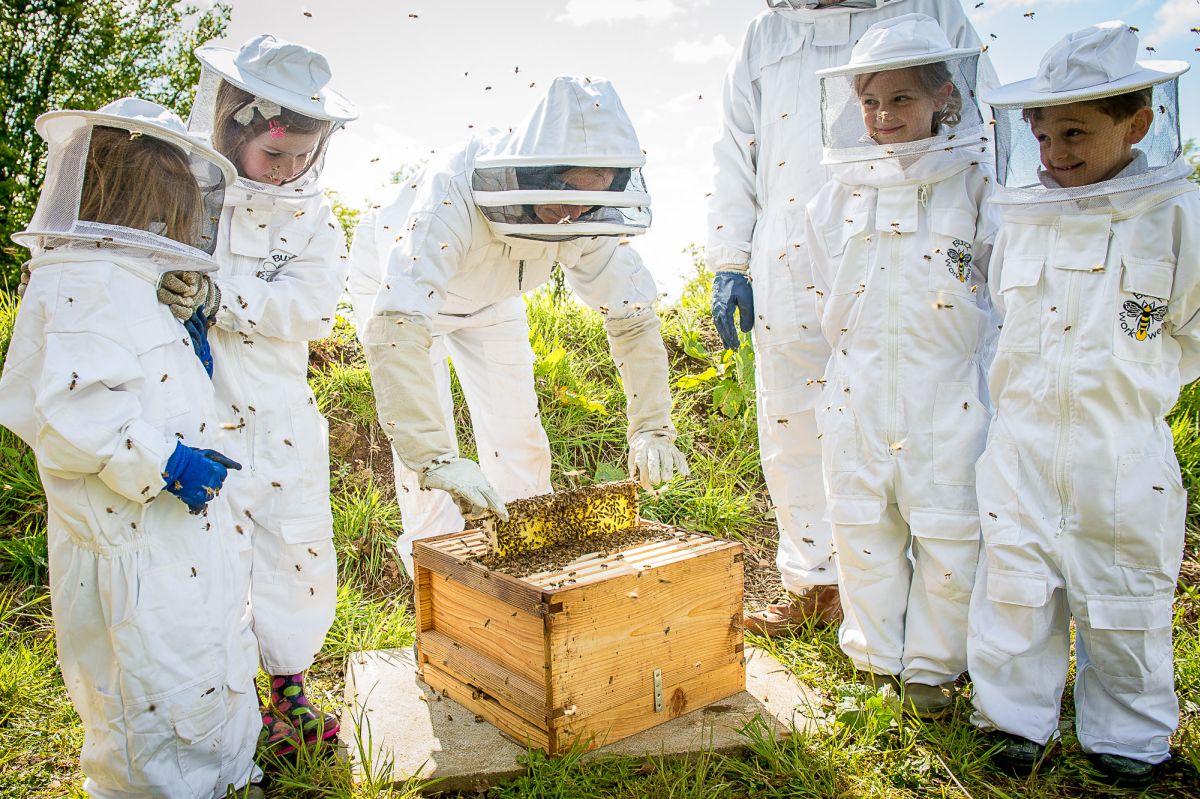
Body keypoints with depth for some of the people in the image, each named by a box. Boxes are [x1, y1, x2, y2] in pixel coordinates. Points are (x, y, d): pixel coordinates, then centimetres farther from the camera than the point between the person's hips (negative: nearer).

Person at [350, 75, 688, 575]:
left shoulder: (589, 215, -29)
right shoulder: (452, 198, -45)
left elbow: (632, 315, -20)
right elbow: (395, 330, -54)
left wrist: (652, 429, -28)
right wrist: (435, 458, -62)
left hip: (489, 299, 4)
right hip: (398, 285, -4)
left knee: (517, 432, 2)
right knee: (423, 438, -11)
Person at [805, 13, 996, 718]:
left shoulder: (978, 183, -4)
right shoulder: (843, 191, 6)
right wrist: (849, 342, 11)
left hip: (949, 394, -3)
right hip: (858, 392, 3)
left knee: (948, 532, 6)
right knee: (861, 526, 13)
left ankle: (931, 666, 28)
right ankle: (874, 654, 33)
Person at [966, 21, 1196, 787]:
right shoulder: (1022, 218, 3)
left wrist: (1134, 384, 1)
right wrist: (1021, 389, 11)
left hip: (1122, 454, -2)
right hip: (1022, 446, 3)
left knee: (1124, 597, 12)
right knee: (1015, 586, 11)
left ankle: (1129, 738, 33)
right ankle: (1018, 718, 29)